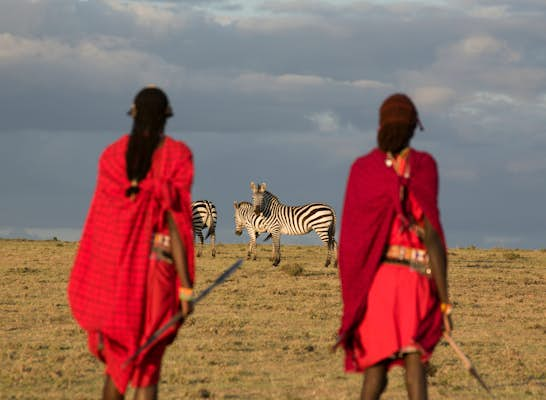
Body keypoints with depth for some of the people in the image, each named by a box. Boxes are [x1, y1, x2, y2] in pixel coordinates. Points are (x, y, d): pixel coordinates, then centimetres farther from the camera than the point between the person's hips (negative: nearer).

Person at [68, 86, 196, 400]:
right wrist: (186, 286, -11)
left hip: (113, 268, 3)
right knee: (147, 370, 1)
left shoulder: (113, 155, 3)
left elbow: (103, 220, 4)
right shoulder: (177, 156, -7)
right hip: (157, 271, -3)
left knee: (117, 362, 18)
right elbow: (175, 221, -13)